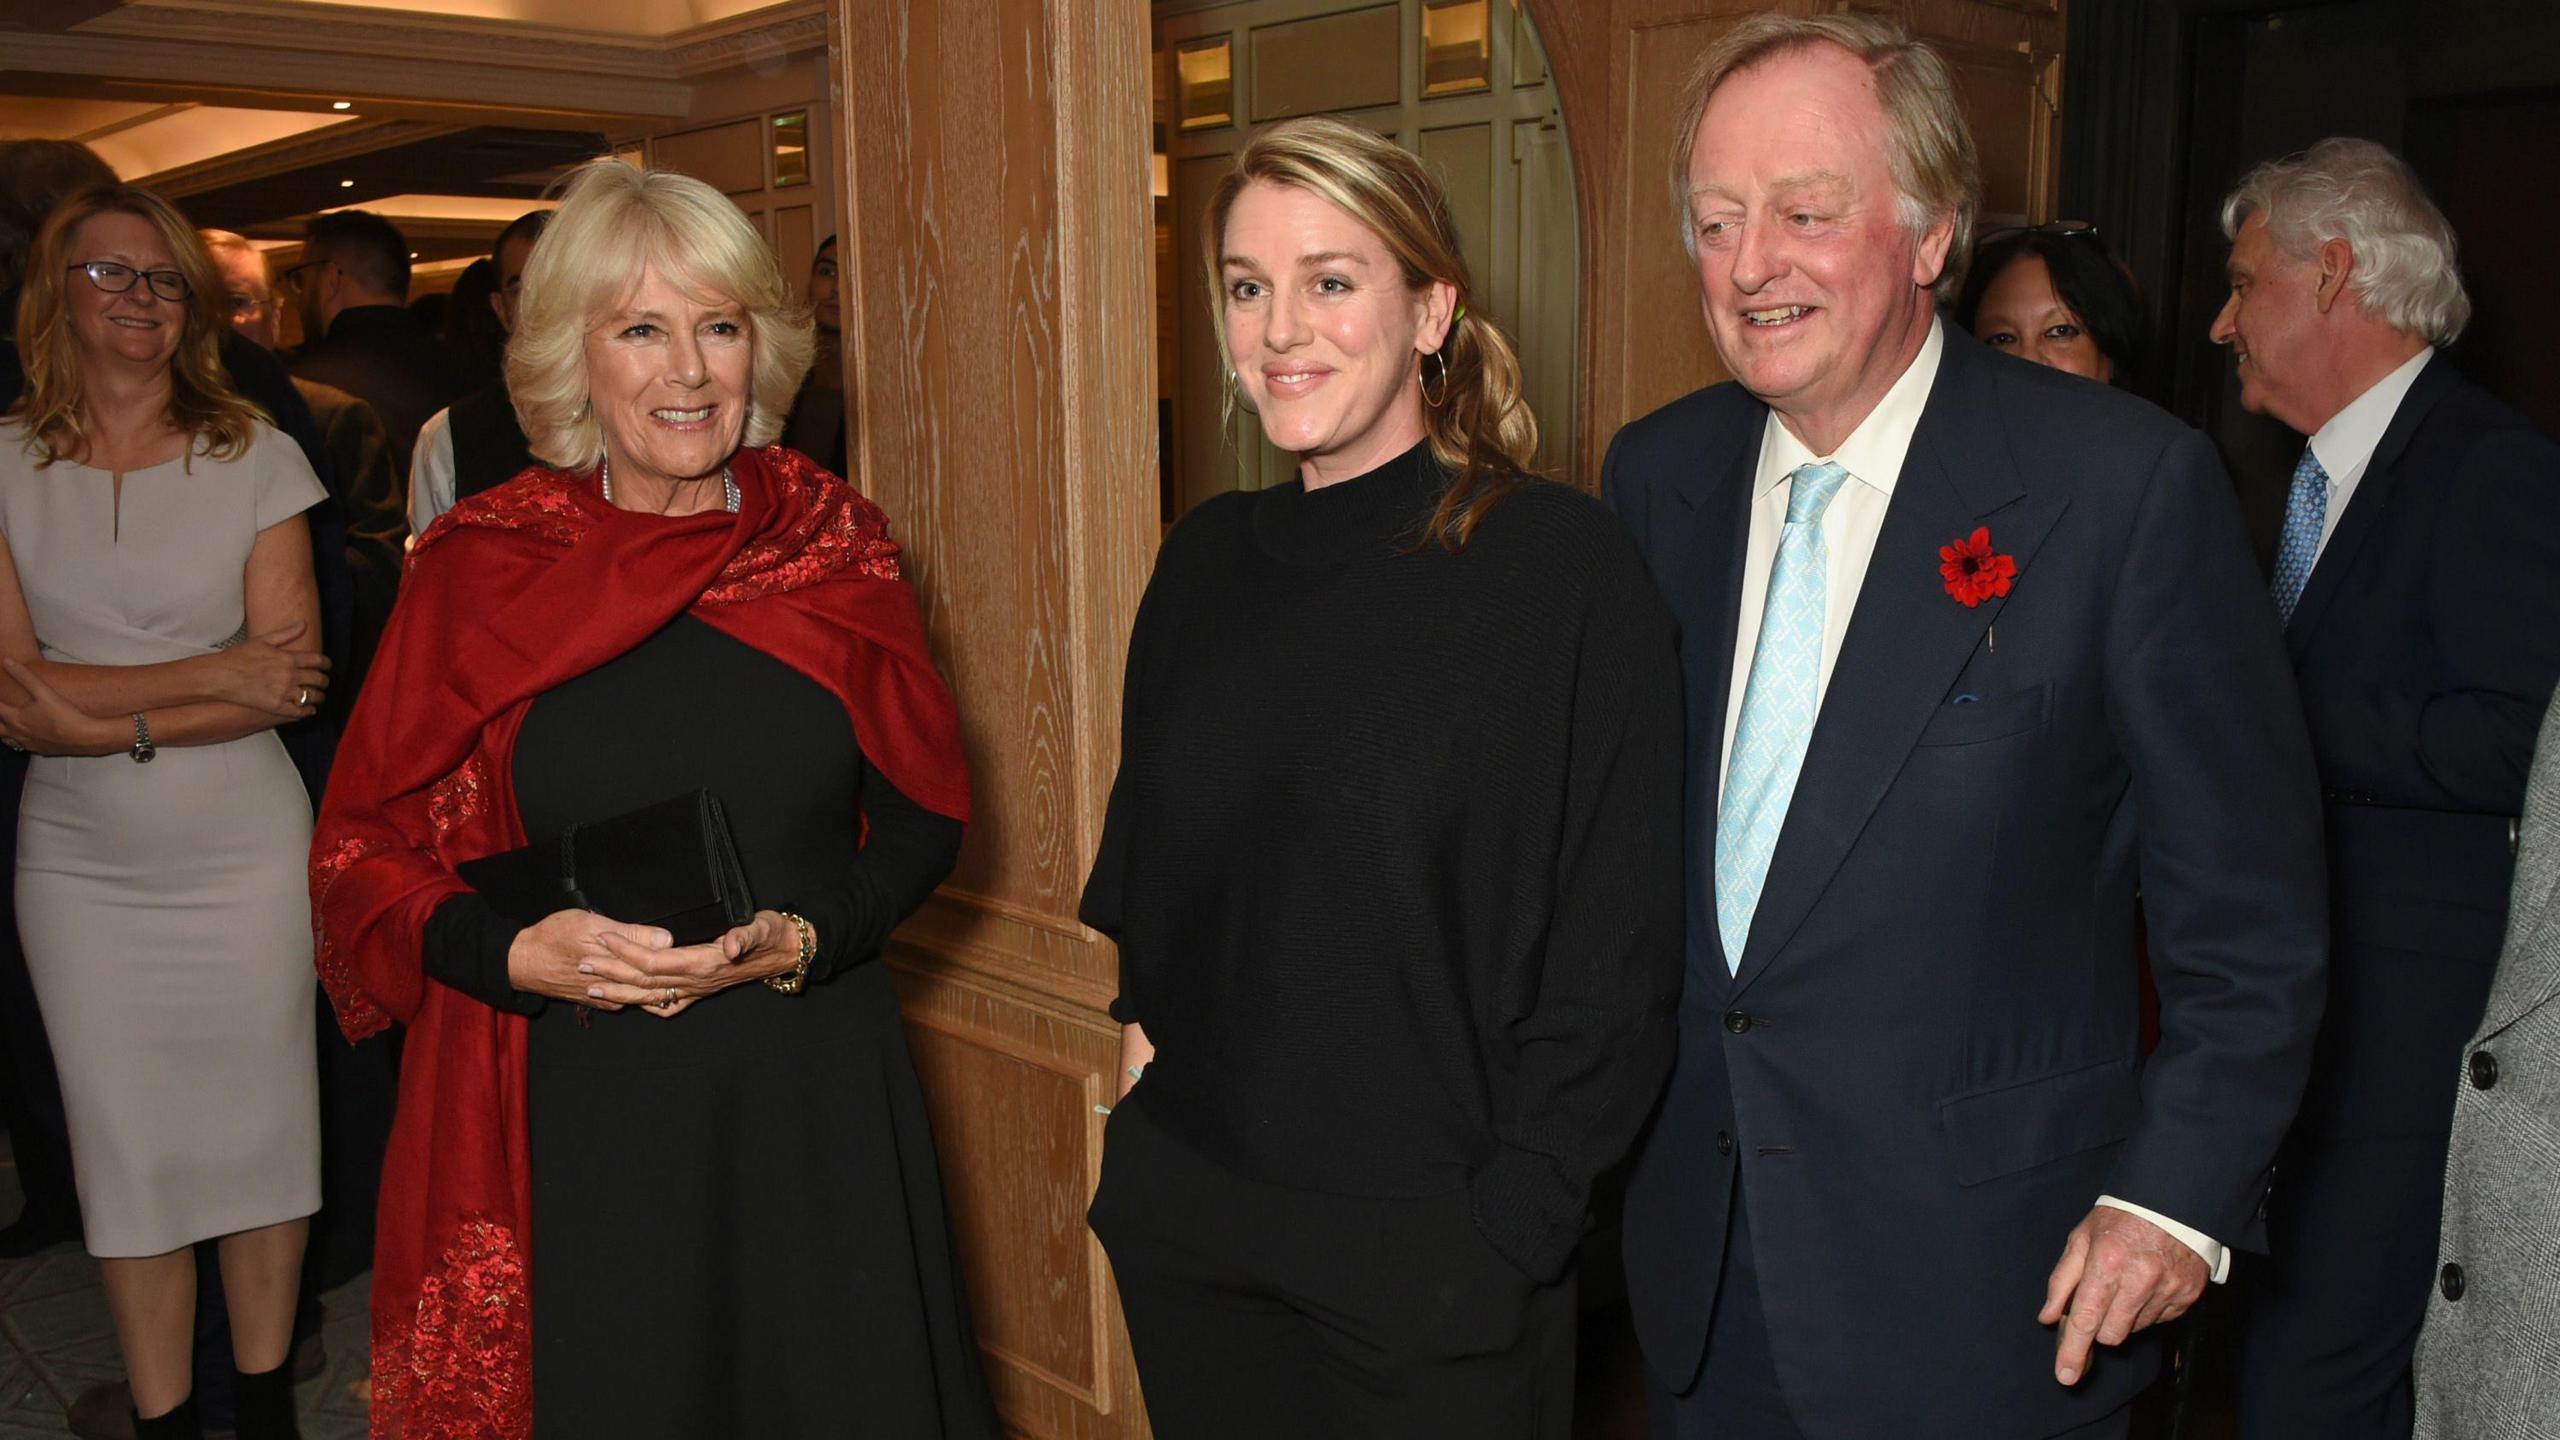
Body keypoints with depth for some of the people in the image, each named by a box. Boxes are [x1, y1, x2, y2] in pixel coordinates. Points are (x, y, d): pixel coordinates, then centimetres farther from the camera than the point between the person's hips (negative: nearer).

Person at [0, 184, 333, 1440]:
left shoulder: (255, 456, -1)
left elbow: (288, 682, -6)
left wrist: (105, 715, -13)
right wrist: (216, 675, -15)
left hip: (243, 850, 0)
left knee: (256, 1120, 7)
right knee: (124, 1141, 8)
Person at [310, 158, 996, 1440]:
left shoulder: (832, 545, 0)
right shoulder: (480, 567, -3)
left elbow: (925, 813, 5)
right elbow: (365, 847, 2)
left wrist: (805, 940, -12)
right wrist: (520, 954, -15)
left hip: (816, 1097, 1)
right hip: (581, 1111, -1)